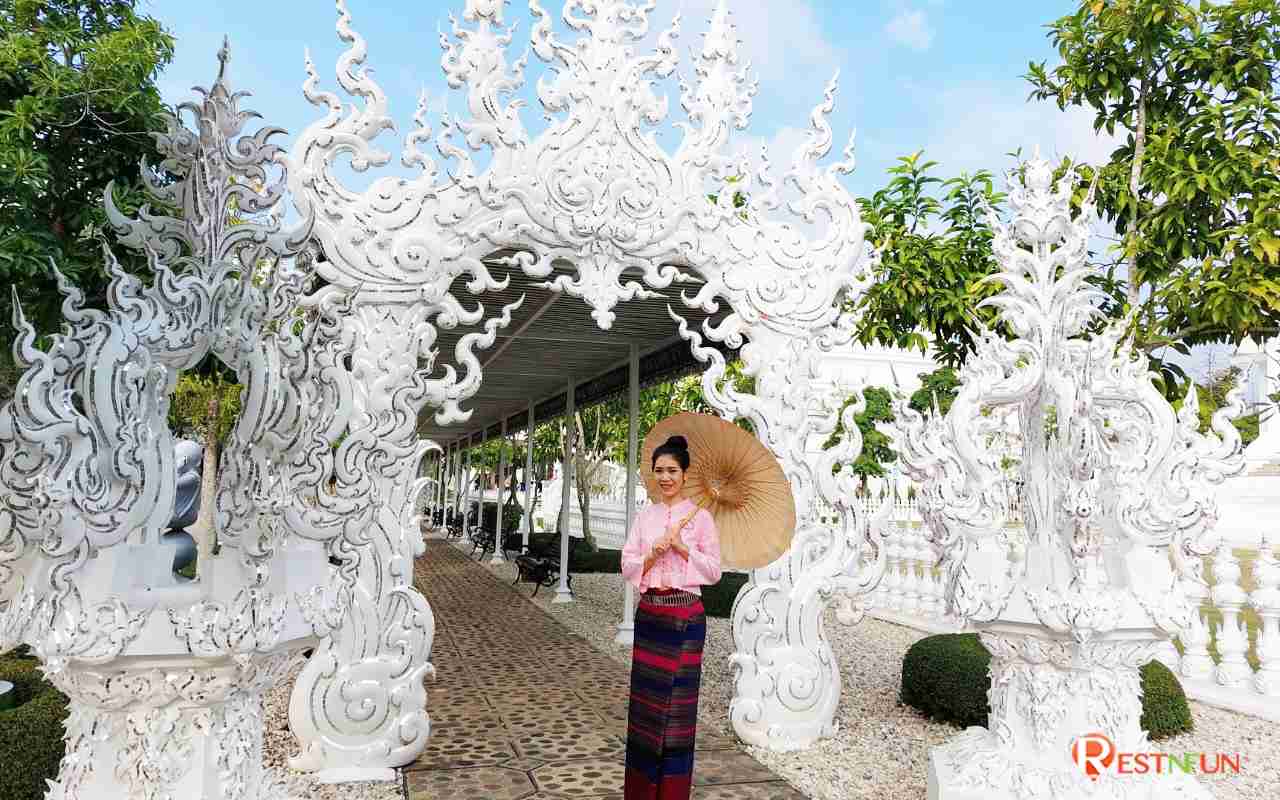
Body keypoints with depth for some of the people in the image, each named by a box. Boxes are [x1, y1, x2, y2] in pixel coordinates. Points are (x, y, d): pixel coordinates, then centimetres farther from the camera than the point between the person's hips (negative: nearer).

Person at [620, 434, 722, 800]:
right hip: (649, 614, 4)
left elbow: (714, 571, -5)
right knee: (644, 696, 9)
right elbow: (627, 566, 3)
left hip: (684, 616, -4)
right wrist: (653, 553, -15)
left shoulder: (700, 516, -4)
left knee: (677, 700, 4)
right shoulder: (645, 516, 8)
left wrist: (680, 546, -15)